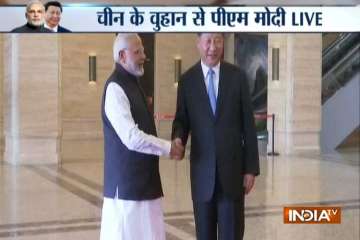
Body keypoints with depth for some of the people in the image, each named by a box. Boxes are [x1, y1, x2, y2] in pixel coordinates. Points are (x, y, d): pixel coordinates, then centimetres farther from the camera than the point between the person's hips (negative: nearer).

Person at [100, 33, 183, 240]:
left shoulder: (133, 84, 14)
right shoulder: (115, 88, -15)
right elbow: (131, 138, -22)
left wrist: (167, 146, 4)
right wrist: (168, 148, -12)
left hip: (143, 180, 9)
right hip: (127, 182, -9)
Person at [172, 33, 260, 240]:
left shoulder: (237, 76, 1)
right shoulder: (187, 80, 3)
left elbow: (248, 124, 1)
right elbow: (182, 120, 7)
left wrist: (251, 167, -2)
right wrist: (178, 139, -17)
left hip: (233, 167, -1)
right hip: (202, 169, 1)